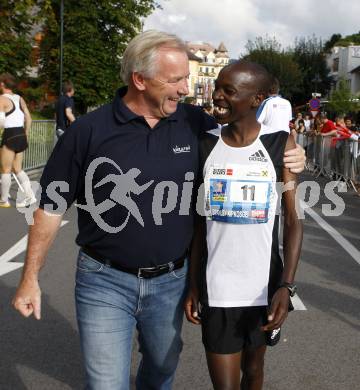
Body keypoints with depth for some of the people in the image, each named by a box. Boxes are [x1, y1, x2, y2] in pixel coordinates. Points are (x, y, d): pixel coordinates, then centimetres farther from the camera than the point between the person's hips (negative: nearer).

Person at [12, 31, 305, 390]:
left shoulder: (195, 123, -4)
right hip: (106, 281, -3)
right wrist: (30, 277, -3)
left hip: (171, 280, 3)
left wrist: (287, 157, -8)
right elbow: (51, 206, -4)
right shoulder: (89, 130, -11)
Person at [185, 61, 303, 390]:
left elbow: (293, 219, -3)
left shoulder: (281, 145, -5)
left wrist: (286, 285, -13)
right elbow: (199, 222, 4)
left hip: (265, 286, 0)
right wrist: (193, 285, 2)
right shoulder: (206, 145, -1)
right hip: (217, 289, 0)